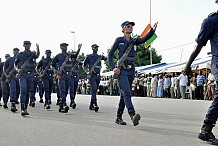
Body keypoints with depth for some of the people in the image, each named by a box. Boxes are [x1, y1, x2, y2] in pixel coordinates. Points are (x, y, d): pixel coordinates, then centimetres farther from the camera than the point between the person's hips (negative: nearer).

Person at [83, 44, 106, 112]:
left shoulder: (99, 56, 14)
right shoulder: (88, 56, 4)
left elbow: (106, 58, -1)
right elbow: (84, 65, 8)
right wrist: (87, 72, -6)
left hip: (98, 75, 5)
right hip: (92, 75, -5)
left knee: (95, 90, 10)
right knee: (94, 89, -16)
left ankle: (91, 104, 20)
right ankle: (95, 104, -22)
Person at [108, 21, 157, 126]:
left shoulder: (134, 41, 12)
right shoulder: (119, 40, 1)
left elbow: (145, 39, -7)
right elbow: (110, 55, 1)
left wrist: (153, 30, -24)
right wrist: (113, 68, -11)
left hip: (131, 70, 5)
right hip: (122, 70, -5)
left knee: (124, 94, 11)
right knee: (126, 93, -19)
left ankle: (119, 118, 20)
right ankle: (133, 115, -33)